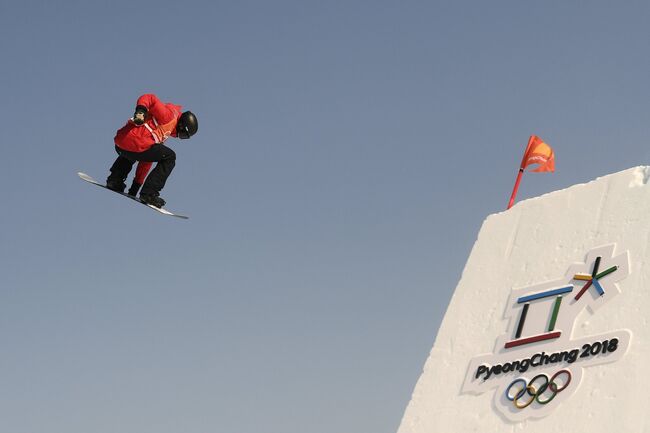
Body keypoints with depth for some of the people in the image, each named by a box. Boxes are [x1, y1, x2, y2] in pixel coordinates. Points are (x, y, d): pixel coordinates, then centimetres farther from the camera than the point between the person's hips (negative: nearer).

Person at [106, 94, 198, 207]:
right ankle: (149, 193, -1)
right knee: (170, 157, 5)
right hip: (134, 143, -10)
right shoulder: (170, 115, 4)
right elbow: (149, 99, -8)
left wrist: (136, 186, 32)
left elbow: (146, 159, 31)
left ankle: (115, 180, 26)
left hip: (119, 143, 10)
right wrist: (140, 111, -29)